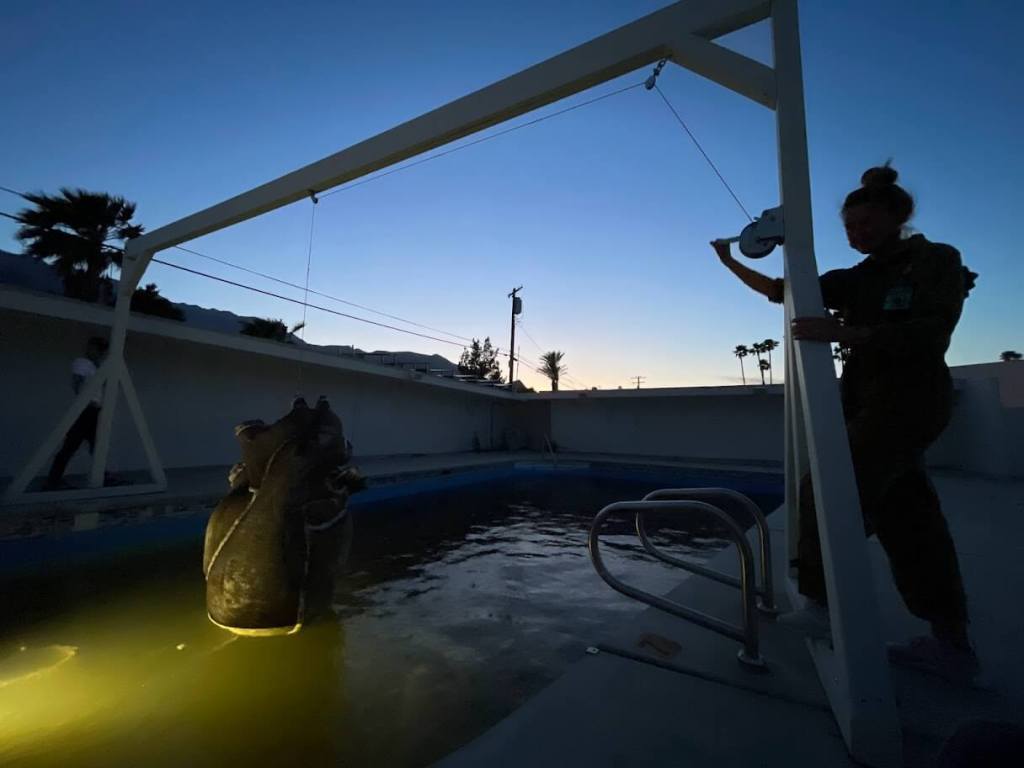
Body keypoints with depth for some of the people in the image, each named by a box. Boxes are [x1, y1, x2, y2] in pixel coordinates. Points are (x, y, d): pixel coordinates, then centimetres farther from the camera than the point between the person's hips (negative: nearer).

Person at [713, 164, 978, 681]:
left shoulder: (937, 260, -2)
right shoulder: (856, 280, 15)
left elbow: (931, 333, -17)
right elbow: (783, 292, 13)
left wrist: (840, 332, -27)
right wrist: (731, 263, 8)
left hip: (910, 400, -7)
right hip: (870, 403, 7)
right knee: (908, 523, 7)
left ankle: (823, 607, -1)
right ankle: (951, 644, 17)